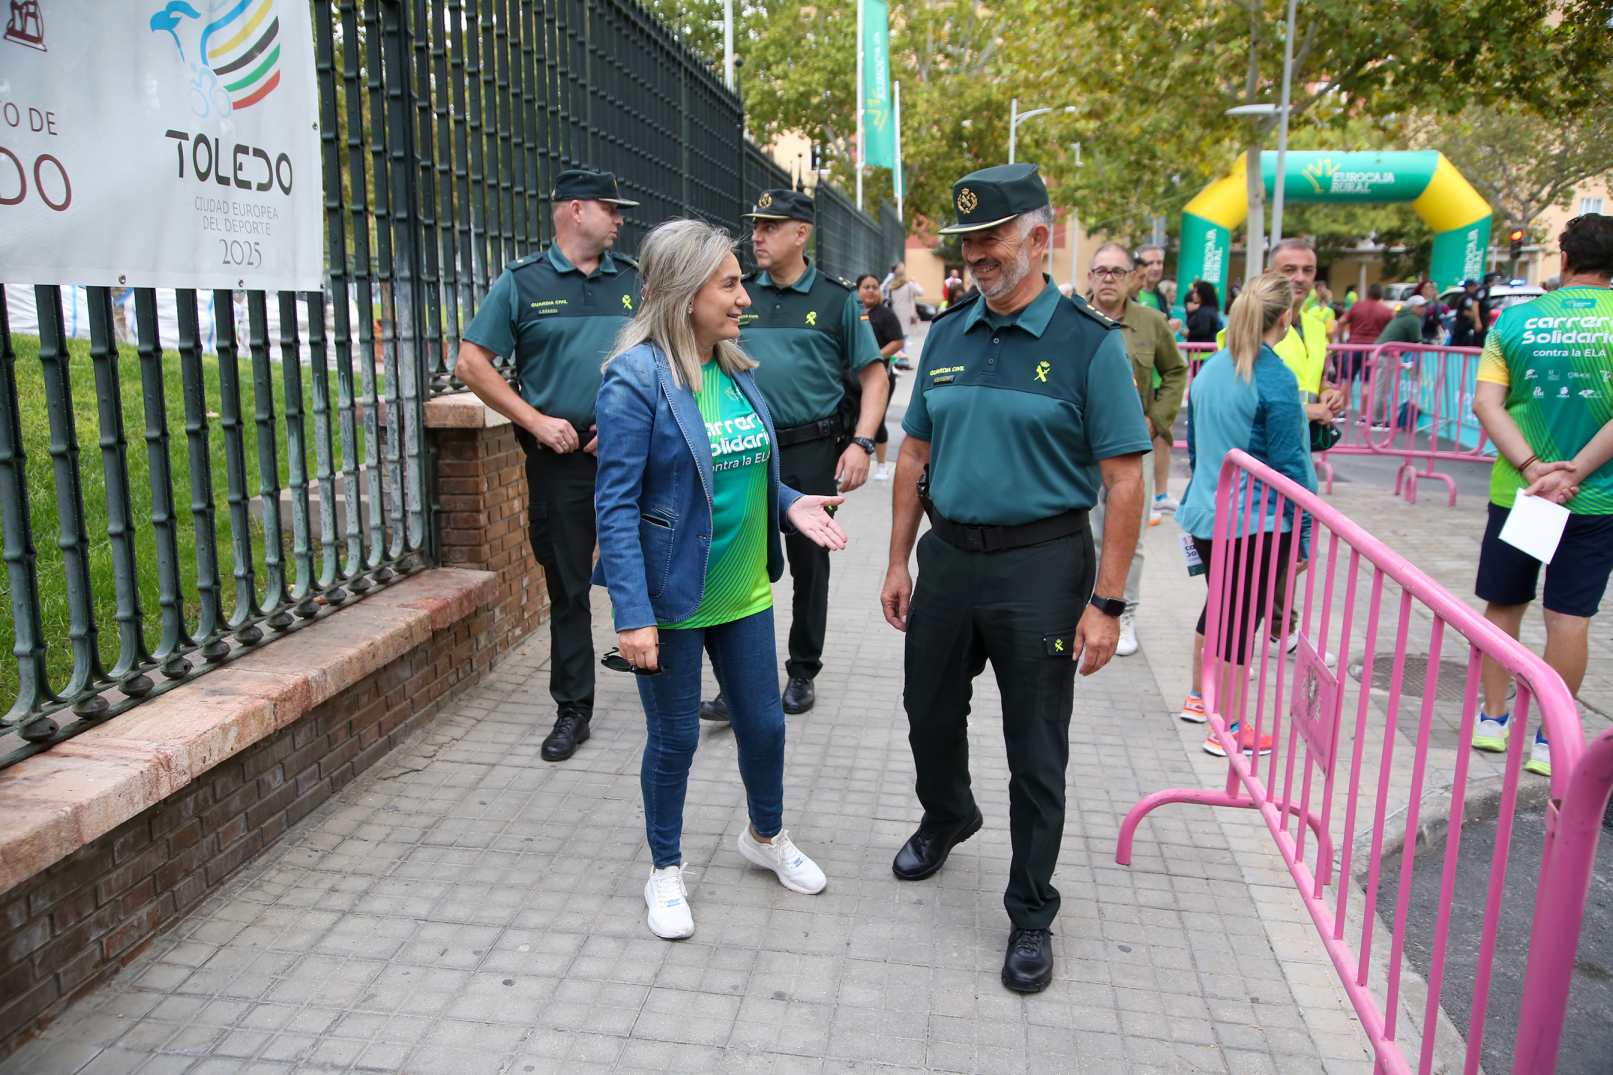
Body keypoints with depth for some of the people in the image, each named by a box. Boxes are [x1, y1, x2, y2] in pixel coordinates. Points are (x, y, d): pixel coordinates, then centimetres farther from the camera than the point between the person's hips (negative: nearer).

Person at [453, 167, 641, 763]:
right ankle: (573, 710, 19)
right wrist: (536, 421, -8)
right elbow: (472, 363, 0)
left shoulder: (633, 280, 8)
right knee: (567, 587, 7)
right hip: (561, 454, -1)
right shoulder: (522, 282, 2)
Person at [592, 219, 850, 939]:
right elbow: (616, 504, -19)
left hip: (744, 591, 6)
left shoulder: (738, 370, 4)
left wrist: (789, 504, -4)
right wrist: (633, 615, -24)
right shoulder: (637, 378, -17)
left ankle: (766, 836, 45)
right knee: (674, 738, 11)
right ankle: (666, 871, 34)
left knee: (764, 724, 17)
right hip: (672, 597, -6)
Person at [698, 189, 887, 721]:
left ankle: (803, 673, 25)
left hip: (813, 451, -2)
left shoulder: (837, 298, -1)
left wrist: (861, 444, -11)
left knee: (810, 566, 9)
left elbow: (874, 377, 0)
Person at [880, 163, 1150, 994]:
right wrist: (899, 561, 8)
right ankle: (946, 817, 51)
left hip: (1040, 564, -5)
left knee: (1036, 752, 7)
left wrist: (1107, 602, -15)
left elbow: (1123, 480, -11)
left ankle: (1031, 913, 26)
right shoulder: (946, 336, 6)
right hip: (947, 553, 5)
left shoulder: (1088, 343, -9)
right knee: (929, 714, 19)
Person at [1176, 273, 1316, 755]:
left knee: (1218, 604, 23)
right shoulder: (1276, 379, -17)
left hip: (1206, 516, 7)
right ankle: (1229, 729, 12)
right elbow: (1289, 464, -15)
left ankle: (1199, 697, 38)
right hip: (1258, 523, -7)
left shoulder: (1210, 369, 5)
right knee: (1242, 620, 2)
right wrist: (1304, 534, -8)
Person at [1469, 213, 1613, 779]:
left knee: (1503, 605, 15)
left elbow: (1487, 402, -10)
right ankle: (1550, 739, 14)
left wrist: (1533, 468, -13)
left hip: (1517, 491, 1)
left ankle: (1492, 719, 25)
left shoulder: (1515, 319, -2)